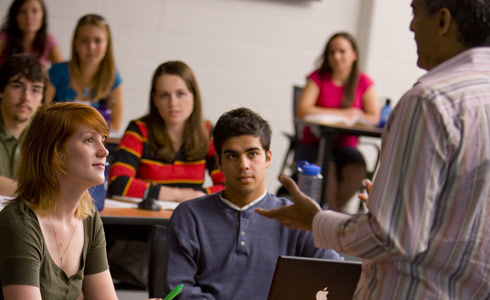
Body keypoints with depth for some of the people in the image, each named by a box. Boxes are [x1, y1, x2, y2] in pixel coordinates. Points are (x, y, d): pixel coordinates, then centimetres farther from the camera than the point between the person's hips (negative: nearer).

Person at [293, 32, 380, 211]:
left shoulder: (363, 82, 5)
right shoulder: (318, 78, 2)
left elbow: (373, 117, -4)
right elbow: (302, 110, -11)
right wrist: (343, 113, -13)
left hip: (345, 145, 1)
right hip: (314, 142, -1)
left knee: (357, 171, -30)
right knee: (326, 167, -35)